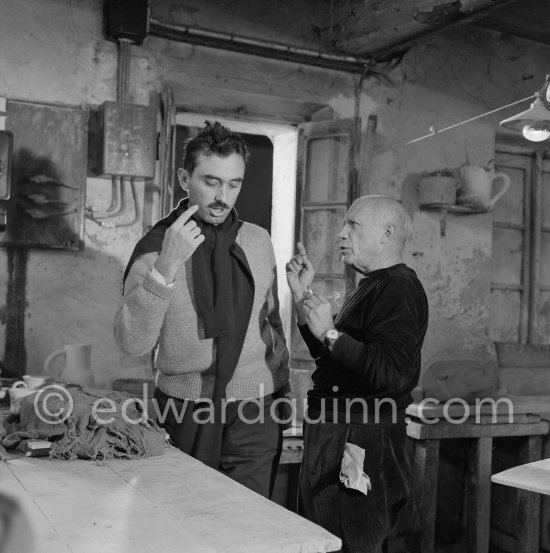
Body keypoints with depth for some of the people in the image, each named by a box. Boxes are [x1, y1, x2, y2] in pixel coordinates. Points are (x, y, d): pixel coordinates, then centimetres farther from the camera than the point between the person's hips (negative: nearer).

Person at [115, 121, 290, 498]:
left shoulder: (259, 242, 4)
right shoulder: (157, 246, -6)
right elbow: (133, 343, -17)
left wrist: (283, 392, 17)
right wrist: (166, 266, -28)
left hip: (254, 413, 2)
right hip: (183, 411, -2)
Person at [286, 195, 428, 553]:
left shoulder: (399, 289, -17)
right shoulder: (372, 288, 16)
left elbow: (395, 373, -30)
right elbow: (323, 352, 22)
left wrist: (331, 334, -24)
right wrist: (303, 295, 10)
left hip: (360, 447, -10)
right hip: (335, 439, 10)